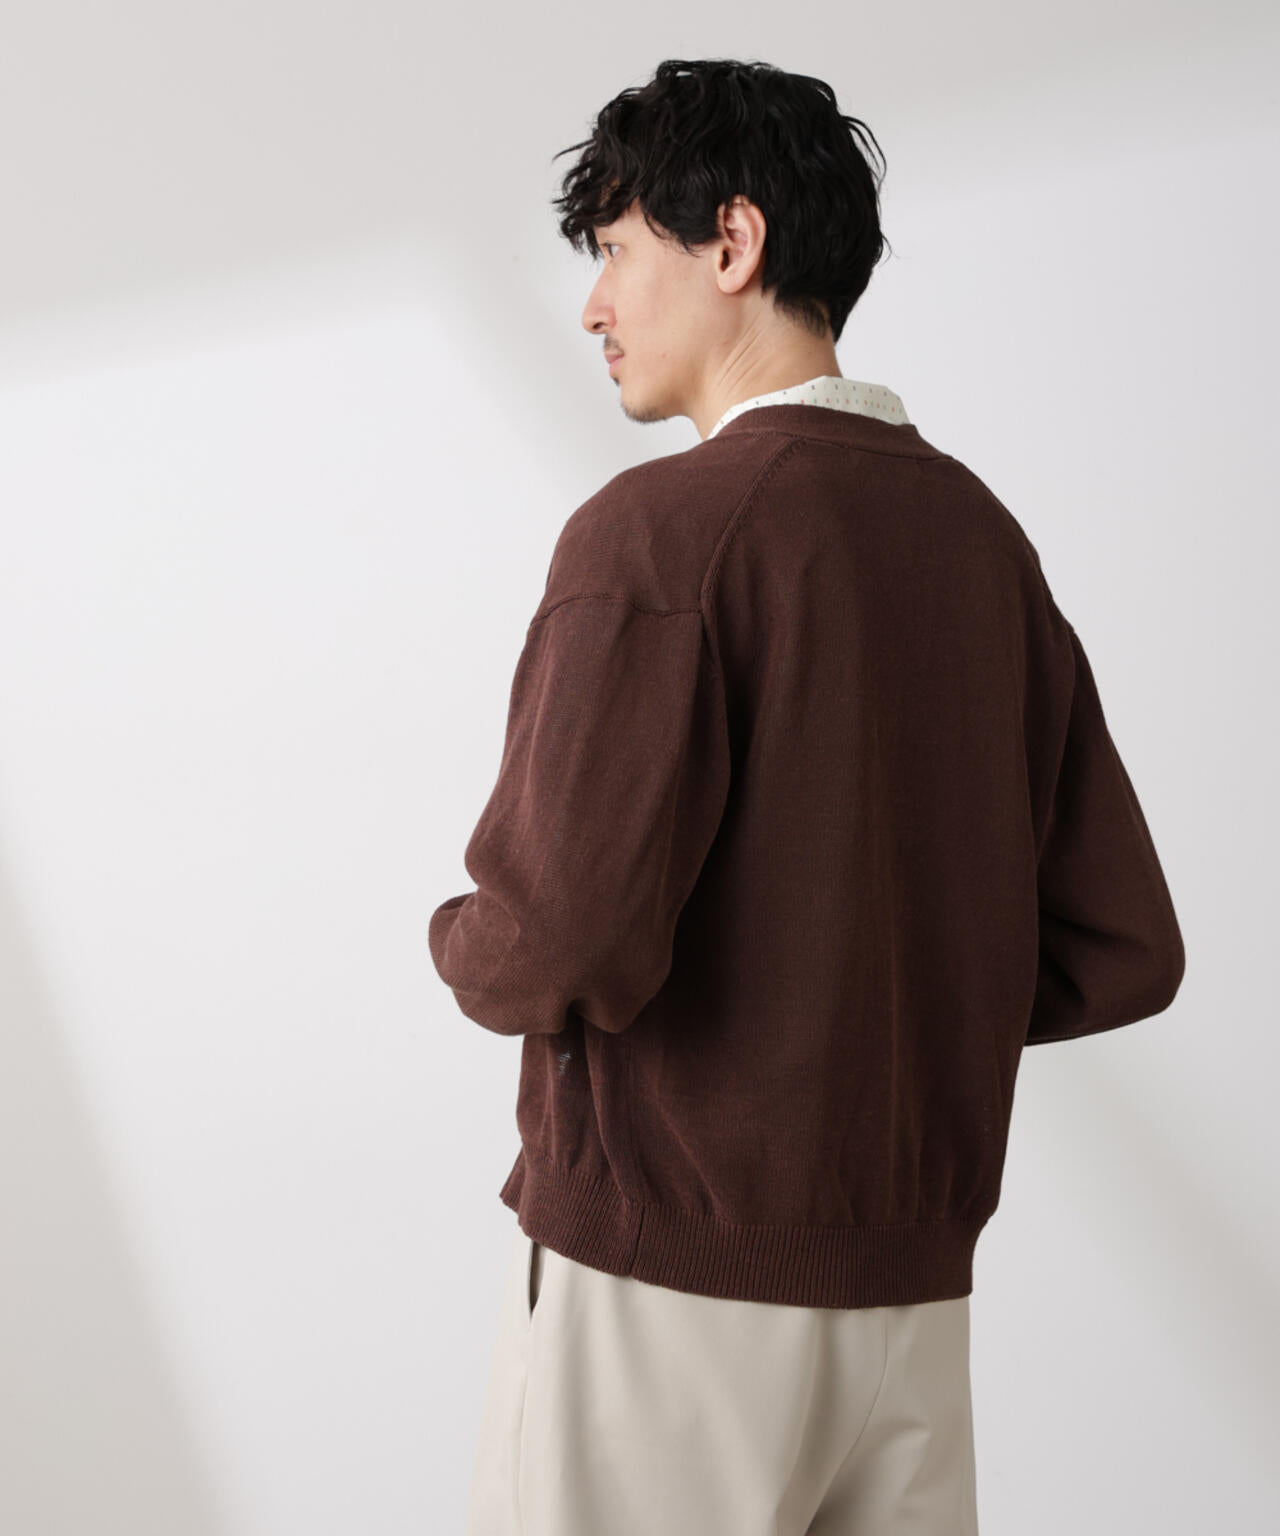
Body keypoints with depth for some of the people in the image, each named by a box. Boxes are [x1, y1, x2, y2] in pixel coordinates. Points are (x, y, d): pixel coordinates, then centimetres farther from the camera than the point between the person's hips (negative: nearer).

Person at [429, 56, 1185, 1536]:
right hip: (911, 1287, 7)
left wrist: (465, 945, -1)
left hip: (670, 1277, -6)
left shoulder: (662, 527, -14)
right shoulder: (981, 533, 7)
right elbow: (1118, 955, 7)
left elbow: (565, 951, -22)